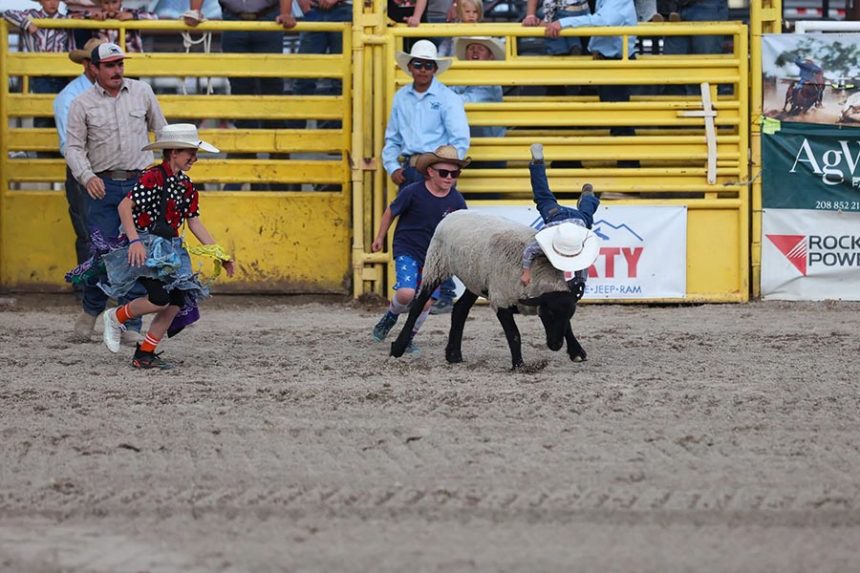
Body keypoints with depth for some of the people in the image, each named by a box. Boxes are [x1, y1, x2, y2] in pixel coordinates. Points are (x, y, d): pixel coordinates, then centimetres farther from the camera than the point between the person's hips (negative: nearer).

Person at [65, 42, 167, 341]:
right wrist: (87, 176, -20)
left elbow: (161, 130, 19)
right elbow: (74, 147, -3)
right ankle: (91, 309, 20)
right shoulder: (82, 103, 1)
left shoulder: (142, 92, 8)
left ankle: (131, 324, 6)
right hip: (103, 187, -2)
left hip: (140, 184, 2)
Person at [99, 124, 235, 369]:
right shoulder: (153, 177, -14)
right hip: (145, 247, -8)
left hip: (168, 248, 8)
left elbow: (194, 222, 15)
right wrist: (134, 241, -29)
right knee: (160, 298, -22)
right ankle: (116, 317, 5)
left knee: (177, 302, -2)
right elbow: (124, 207, -19)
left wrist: (220, 254, 11)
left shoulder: (186, 186, 10)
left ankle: (145, 354, 8)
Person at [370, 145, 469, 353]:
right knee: (406, 293, -22)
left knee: (426, 300, -3)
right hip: (407, 250, -3)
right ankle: (392, 315, 13)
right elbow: (391, 211, 2)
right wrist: (380, 238, 11)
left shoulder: (456, 200, -7)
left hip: (435, 256, 3)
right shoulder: (413, 193, -14)